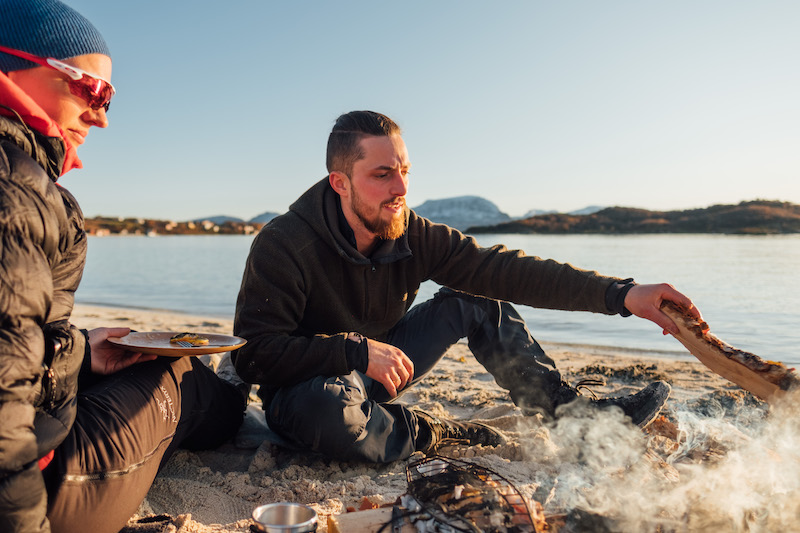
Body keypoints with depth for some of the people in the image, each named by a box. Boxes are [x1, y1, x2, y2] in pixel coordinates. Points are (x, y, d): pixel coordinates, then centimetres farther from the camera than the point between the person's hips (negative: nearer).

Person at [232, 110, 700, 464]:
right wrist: (357, 350, -36)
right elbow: (254, 354, -26)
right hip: (308, 383, -4)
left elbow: (503, 269, -17)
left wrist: (619, 293, -26)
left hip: (377, 370, 5)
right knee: (325, 409, -43)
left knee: (477, 300, -4)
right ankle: (437, 435, -13)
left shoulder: (413, 236, -11)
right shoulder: (283, 245, -24)